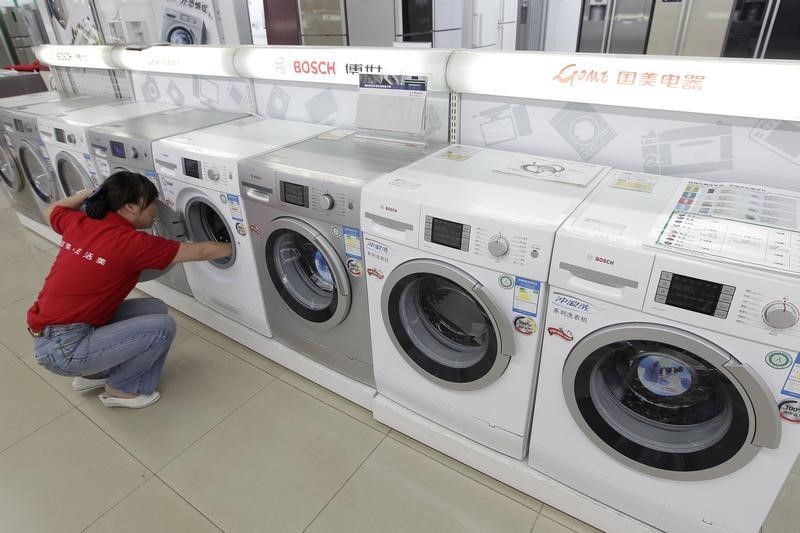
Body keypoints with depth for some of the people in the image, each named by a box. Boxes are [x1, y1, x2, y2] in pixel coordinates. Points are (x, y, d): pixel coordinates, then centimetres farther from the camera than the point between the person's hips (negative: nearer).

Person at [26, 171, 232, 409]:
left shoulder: (78, 222, 0)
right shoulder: (132, 243, -21)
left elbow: (53, 210, 27)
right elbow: (201, 252, -14)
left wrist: (90, 193, 26)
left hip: (48, 329, 9)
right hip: (63, 349, -9)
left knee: (154, 308, 8)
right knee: (163, 326, -13)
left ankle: (95, 373, 20)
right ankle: (120, 389, 8)